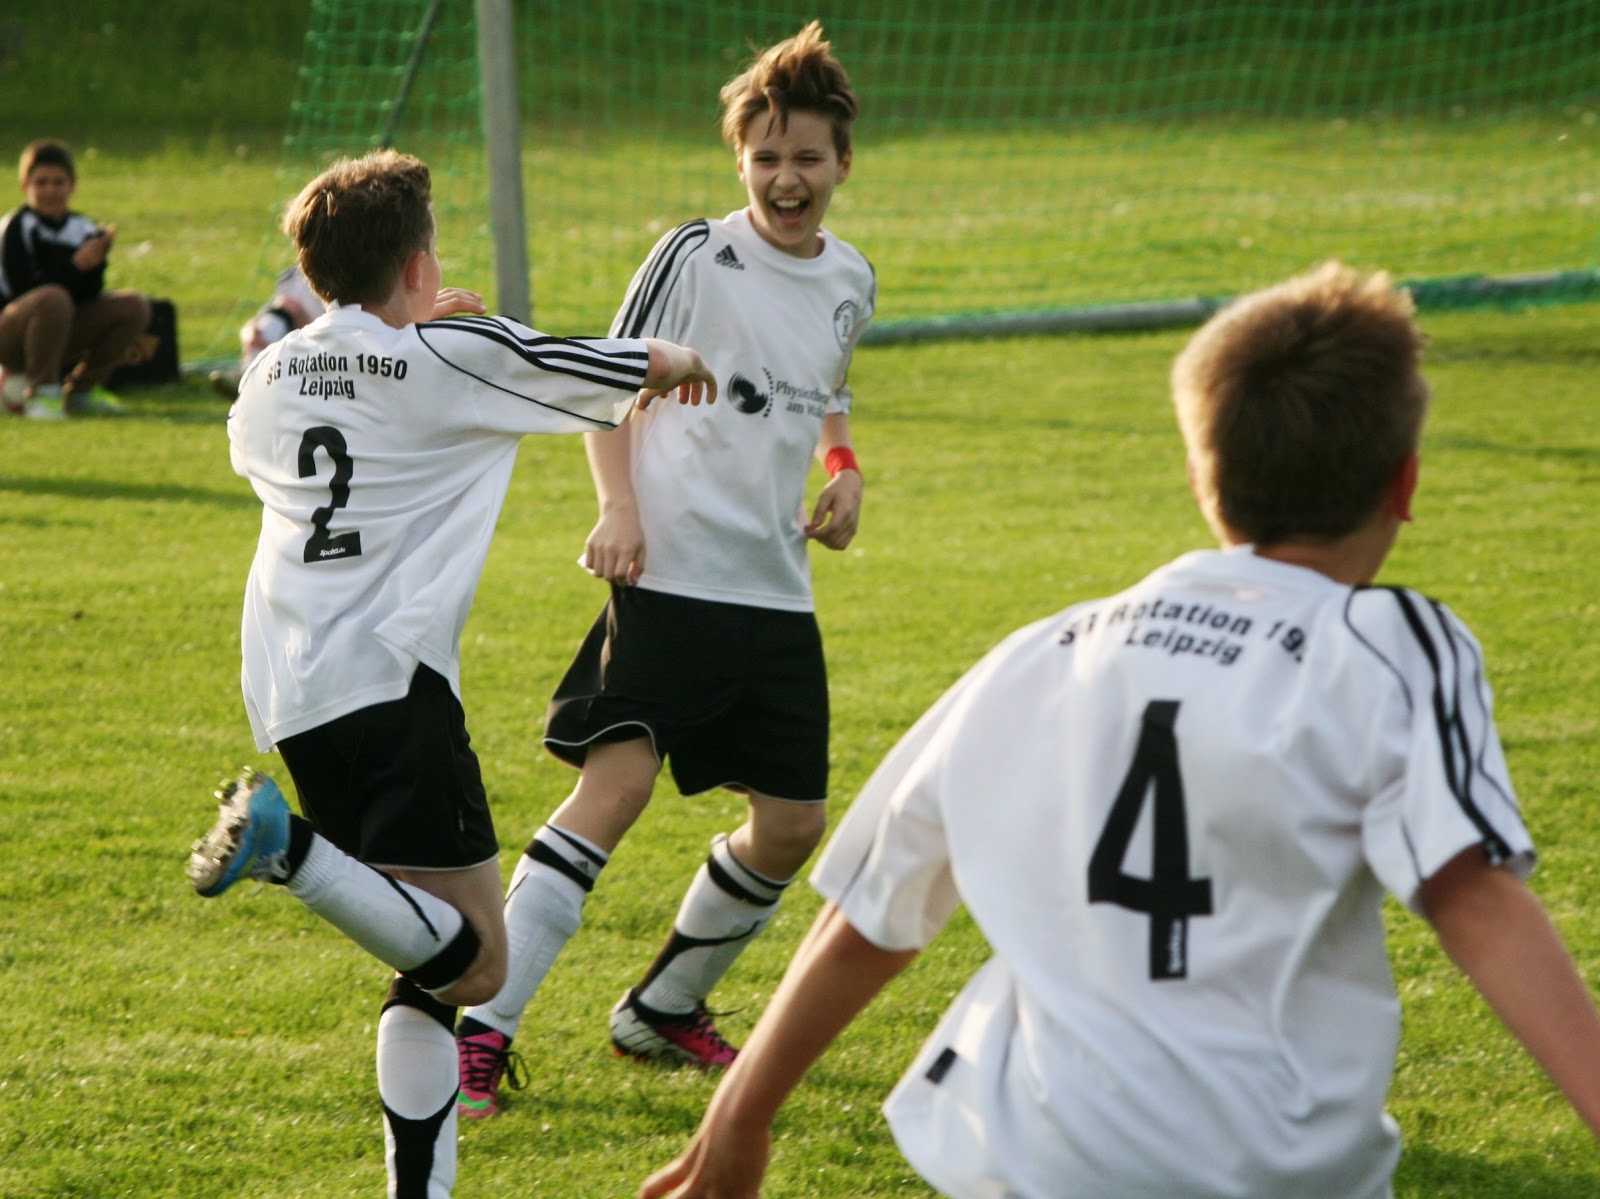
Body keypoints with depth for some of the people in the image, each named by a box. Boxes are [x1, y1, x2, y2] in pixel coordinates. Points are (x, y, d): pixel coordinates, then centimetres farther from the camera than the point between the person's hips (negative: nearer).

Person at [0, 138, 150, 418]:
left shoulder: (82, 228, 5)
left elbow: (89, 295, -1)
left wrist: (97, 263, -20)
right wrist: (76, 265, -28)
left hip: (64, 332, 7)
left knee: (134, 307, -5)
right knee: (53, 298, -37)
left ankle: (77, 391, 4)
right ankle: (40, 391, -19)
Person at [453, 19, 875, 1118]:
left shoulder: (850, 282, 11)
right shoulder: (696, 256, -6)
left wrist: (844, 469, 9)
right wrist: (619, 507, -15)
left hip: (778, 590, 6)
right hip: (670, 574, -6)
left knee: (794, 823, 7)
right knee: (618, 781, -20)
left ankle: (664, 1010, 28)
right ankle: (483, 1031, -18)